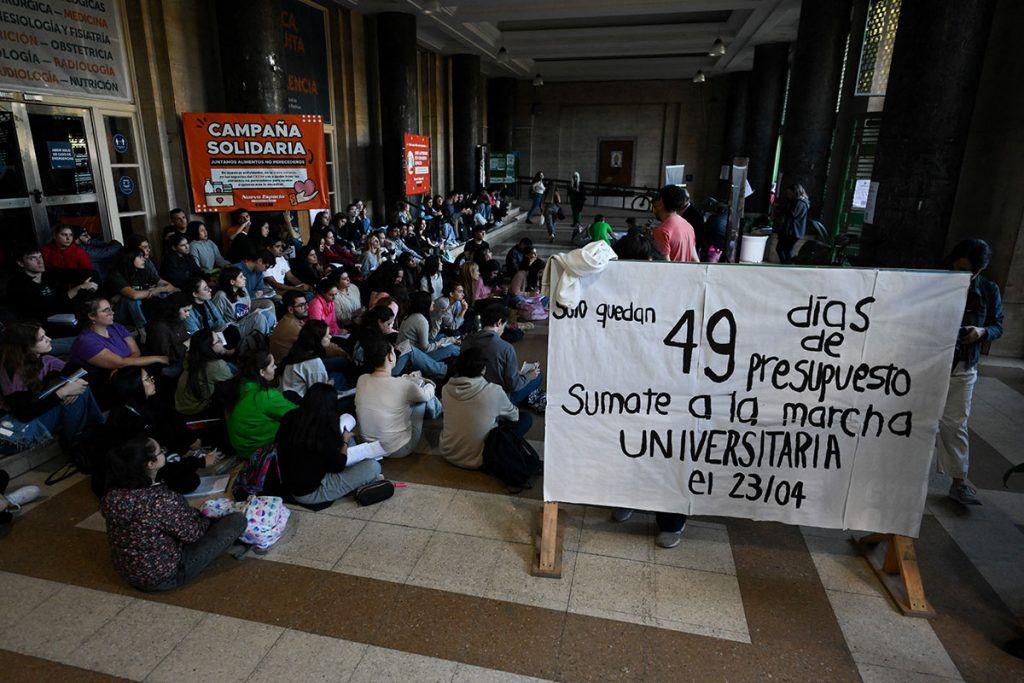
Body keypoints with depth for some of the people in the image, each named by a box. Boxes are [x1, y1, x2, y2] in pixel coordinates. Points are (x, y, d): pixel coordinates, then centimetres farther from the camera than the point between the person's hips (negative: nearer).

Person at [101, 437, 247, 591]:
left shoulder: (112, 493, -10)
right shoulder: (160, 499, -33)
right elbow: (191, 533, -19)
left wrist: (195, 513, 6)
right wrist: (206, 518, 2)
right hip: (163, 578, -8)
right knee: (238, 520, -5)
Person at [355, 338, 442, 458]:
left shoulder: (361, 380, -11)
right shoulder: (404, 386, -26)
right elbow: (426, 395, -3)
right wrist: (430, 385, 21)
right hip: (399, 450, -5)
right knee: (423, 397, 9)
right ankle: (439, 412, 42)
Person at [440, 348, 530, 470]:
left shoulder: (447, 389, -9)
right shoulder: (494, 391, -20)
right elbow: (513, 415, 0)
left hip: (448, 455, 5)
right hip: (477, 460, -5)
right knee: (526, 418, 5)